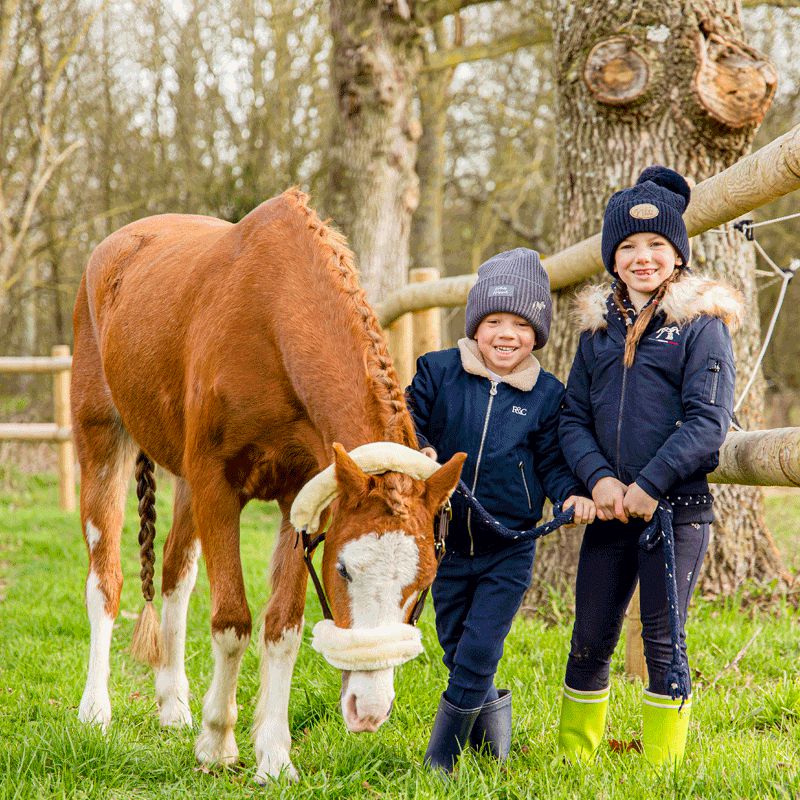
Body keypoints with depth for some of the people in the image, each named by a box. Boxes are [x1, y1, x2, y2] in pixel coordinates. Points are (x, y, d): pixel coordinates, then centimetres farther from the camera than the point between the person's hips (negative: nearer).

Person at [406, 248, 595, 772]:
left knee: (476, 657, -6)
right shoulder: (439, 372, -4)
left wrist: (571, 495, -15)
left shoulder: (546, 394, -2)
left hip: (509, 552, -2)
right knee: (455, 652, 13)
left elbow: (552, 460, 4)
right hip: (447, 544, 2)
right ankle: (491, 711, 40)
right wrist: (418, 451, -22)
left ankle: (440, 759, 7)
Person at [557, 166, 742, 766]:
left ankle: (662, 771, 8)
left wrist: (649, 484, -16)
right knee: (589, 641, 8)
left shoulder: (701, 324, -2)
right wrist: (598, 478, -9)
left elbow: (708, 421, -10)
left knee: (663, 641, -1)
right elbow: (574, 417, 9)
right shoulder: (600, 326, 13)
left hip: (676, 509, -4)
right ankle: (573, 762, 20)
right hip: (609, 511, 4)